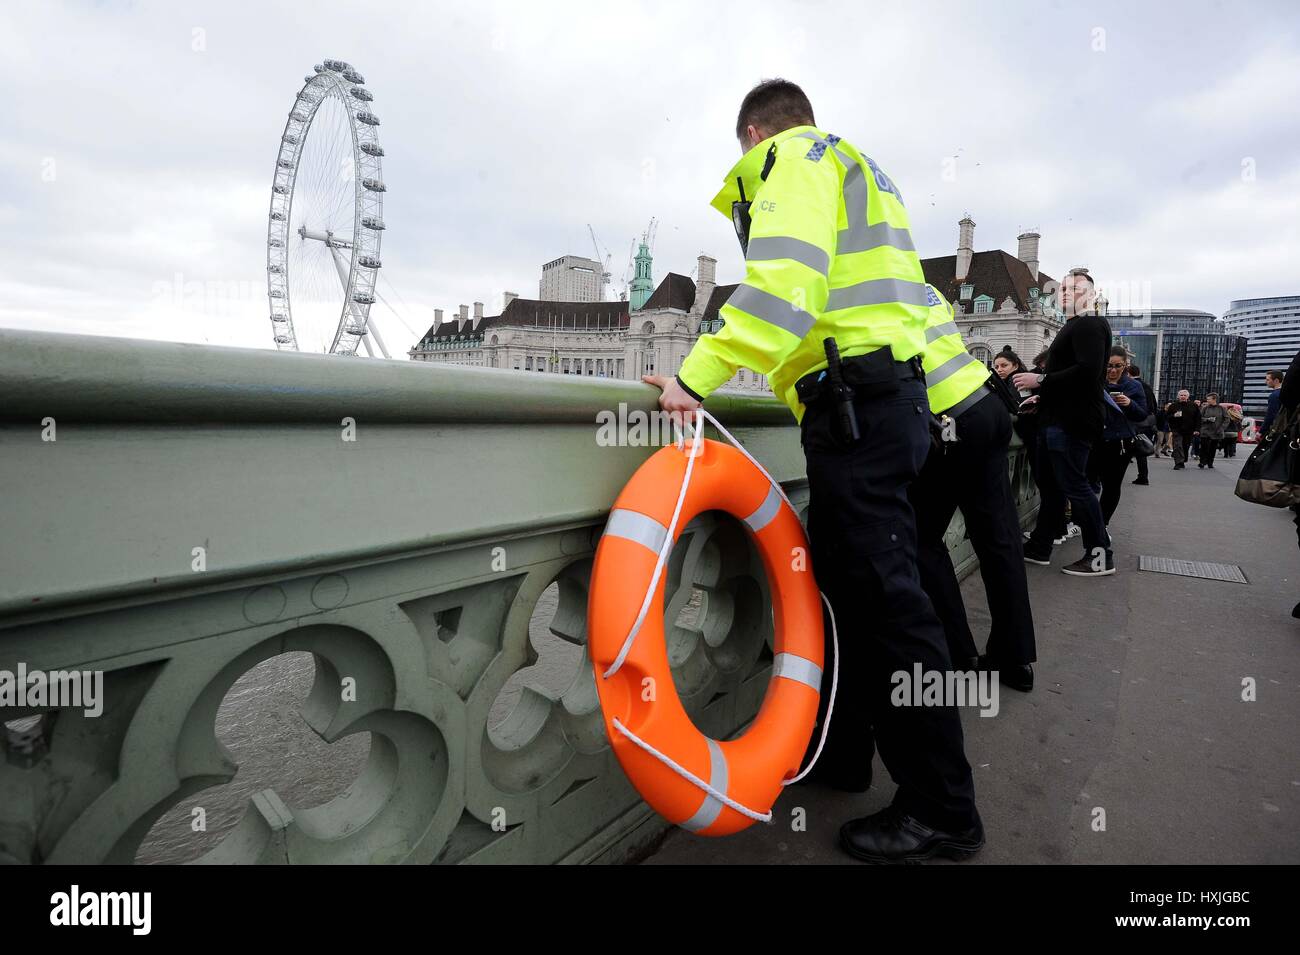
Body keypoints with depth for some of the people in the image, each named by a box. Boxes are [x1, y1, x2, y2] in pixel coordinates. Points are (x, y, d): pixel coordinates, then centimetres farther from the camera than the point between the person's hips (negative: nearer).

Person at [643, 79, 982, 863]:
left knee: (885, 595, -8)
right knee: (847, 580, 14)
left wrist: (700, 374, -23)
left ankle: (943, 811, 2)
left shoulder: (795, 157, 2)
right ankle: (841, 752, 26)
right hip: (887, 394, 10)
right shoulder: (853, 166, 31)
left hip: (855, 402, -10)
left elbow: (784, 279, -19)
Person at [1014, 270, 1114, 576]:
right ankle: (1039, 547, 20)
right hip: (1058, 419, 11)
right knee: (1050, 484, 13)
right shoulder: (1074, 326, 22)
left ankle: (1101, 557, 0)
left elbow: (1087, 371, -25)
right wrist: (1043, 395, 25)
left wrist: (1041, 380, -21)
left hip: (1072, 422, -11)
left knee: (1074, 485, -8)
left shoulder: (1089, 325, -11)